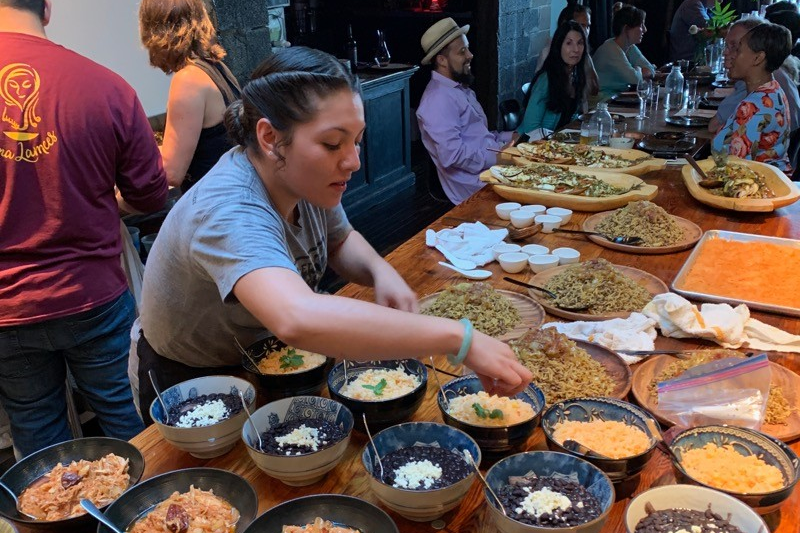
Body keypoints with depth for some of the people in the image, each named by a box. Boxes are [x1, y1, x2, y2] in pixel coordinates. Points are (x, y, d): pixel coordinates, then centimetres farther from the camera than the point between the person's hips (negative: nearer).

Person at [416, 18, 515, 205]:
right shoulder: (439, 98, -15)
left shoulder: (459, 88, 18)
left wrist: (508, 137, 8)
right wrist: (498, 158, -17)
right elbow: (452, 155, -23)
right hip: (477, 185, -10)